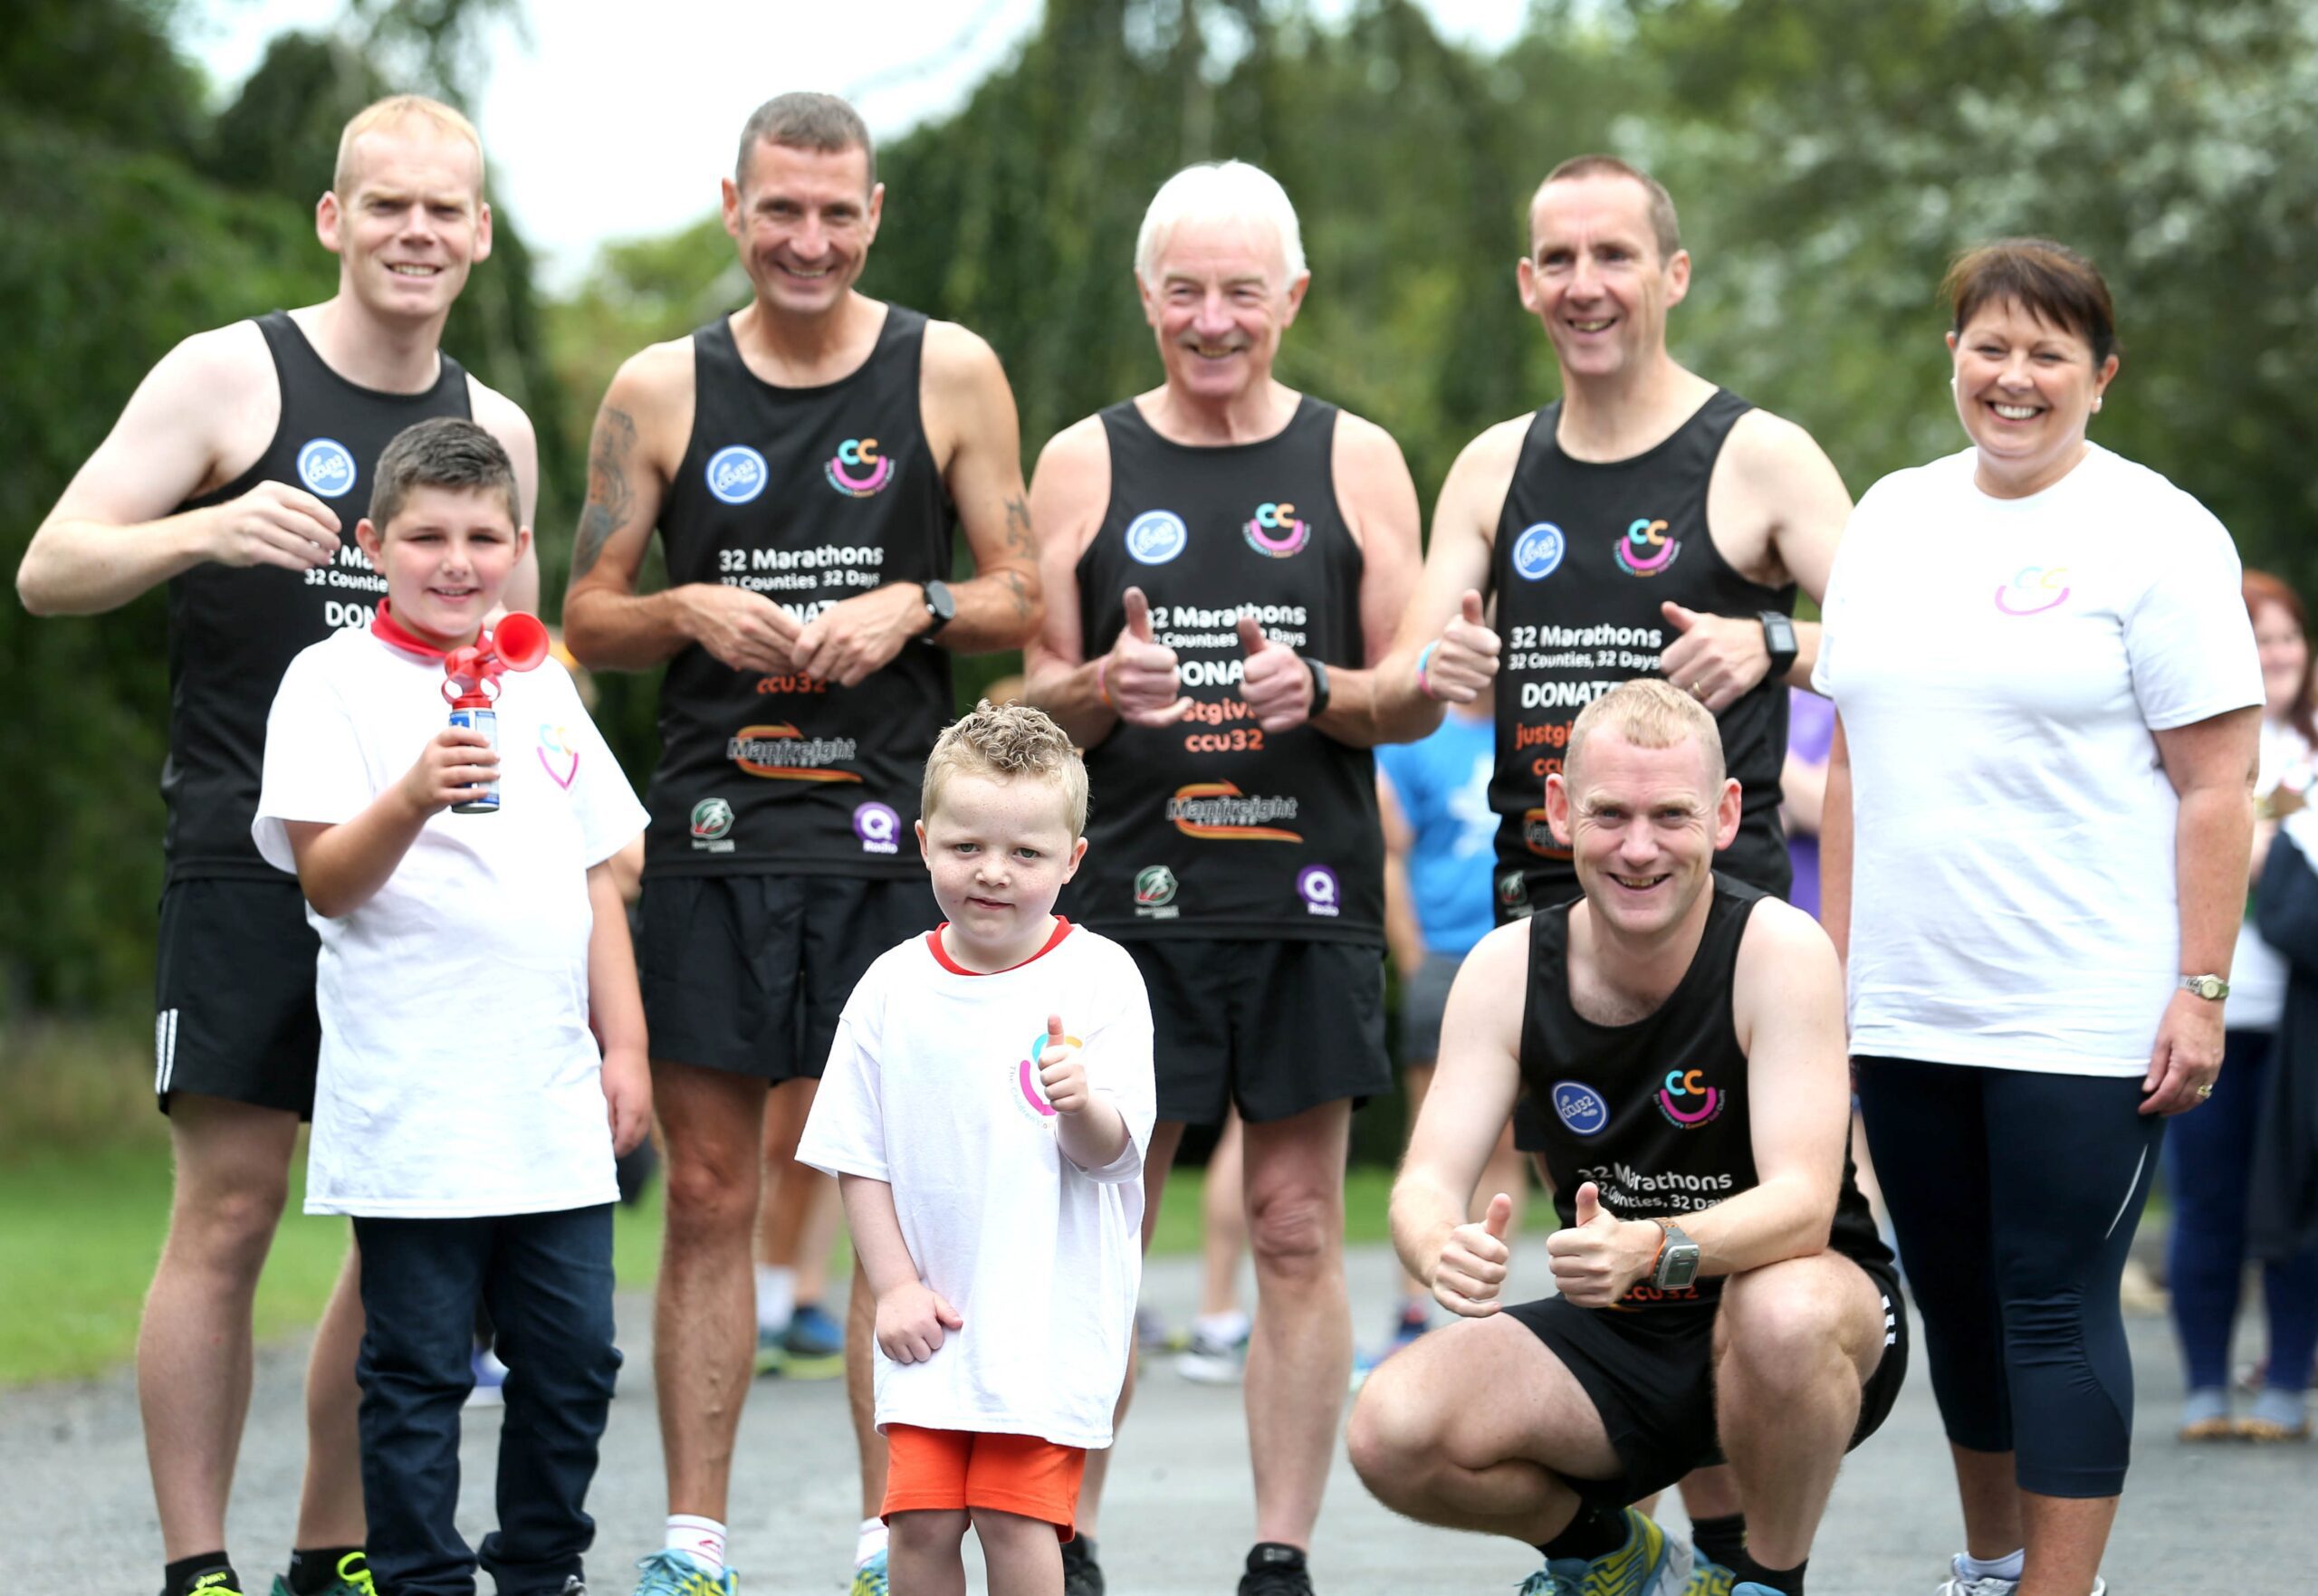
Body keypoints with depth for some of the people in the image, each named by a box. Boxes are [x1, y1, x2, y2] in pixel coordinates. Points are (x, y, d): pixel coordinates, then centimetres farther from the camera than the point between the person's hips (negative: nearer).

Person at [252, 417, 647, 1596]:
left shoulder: (540, 683, 14)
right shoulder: (335, 681, -2)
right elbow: (325, 882, -10)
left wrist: (625, 1045, 13)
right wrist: (412, 800, -28)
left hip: (554, 1103, 5)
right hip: (411, 1111, -5)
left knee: (573, 1356, 8)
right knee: (419, 1369, -1)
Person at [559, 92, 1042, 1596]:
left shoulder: (950, 373, 4)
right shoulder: (661, 389, 6)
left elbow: (1021, 596, 8)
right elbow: (588, 616, 10)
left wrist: (911, 608, -10)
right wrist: (691, 610, -8)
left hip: (891, 835, -1)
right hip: (715, 836, 1)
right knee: (709, 1193, 3)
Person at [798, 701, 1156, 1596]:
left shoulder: (1098, 978, -6)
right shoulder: (893, 987, 1)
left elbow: (1110, 1152, -10)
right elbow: (857, 1155, 6)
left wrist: (1080, 1104, -32)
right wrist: (895, 1285, -3)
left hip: (1050, 1312, -3)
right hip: (931, 1313, 3)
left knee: (1015, 1517, -9)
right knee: (920, 1516, -1)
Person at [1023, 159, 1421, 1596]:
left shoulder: (1357, 463, 6)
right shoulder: (1084, 465, 7)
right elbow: (1033, 697, 9)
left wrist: (1316, 692, -14)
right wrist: (1100, 686, -14)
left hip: (1308, 901, 0)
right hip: (1132, 900, 0)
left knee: (1299, 1235, 3)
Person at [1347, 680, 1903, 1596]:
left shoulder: (1780, 952, -19)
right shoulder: (1508, 970, -8)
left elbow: (1804, 1202, -27)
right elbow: (1426, 1183, -14)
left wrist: (1653, 1248, -48)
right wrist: (1444, 1249, -40)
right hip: (1618, 1345, 3)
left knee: (1781, 1312, -39)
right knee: (1391, 1434, -22)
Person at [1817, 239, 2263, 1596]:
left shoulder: (2153, 532, -4)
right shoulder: (1892, 517, 13)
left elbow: (2218, 785, -8)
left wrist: (2202, 990, -14)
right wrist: (1833, 956, 12)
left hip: (2084, 1020, -6)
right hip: (1908, 1011, 6)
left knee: (2057, 1308, -6)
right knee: (1957, 1303, 12)